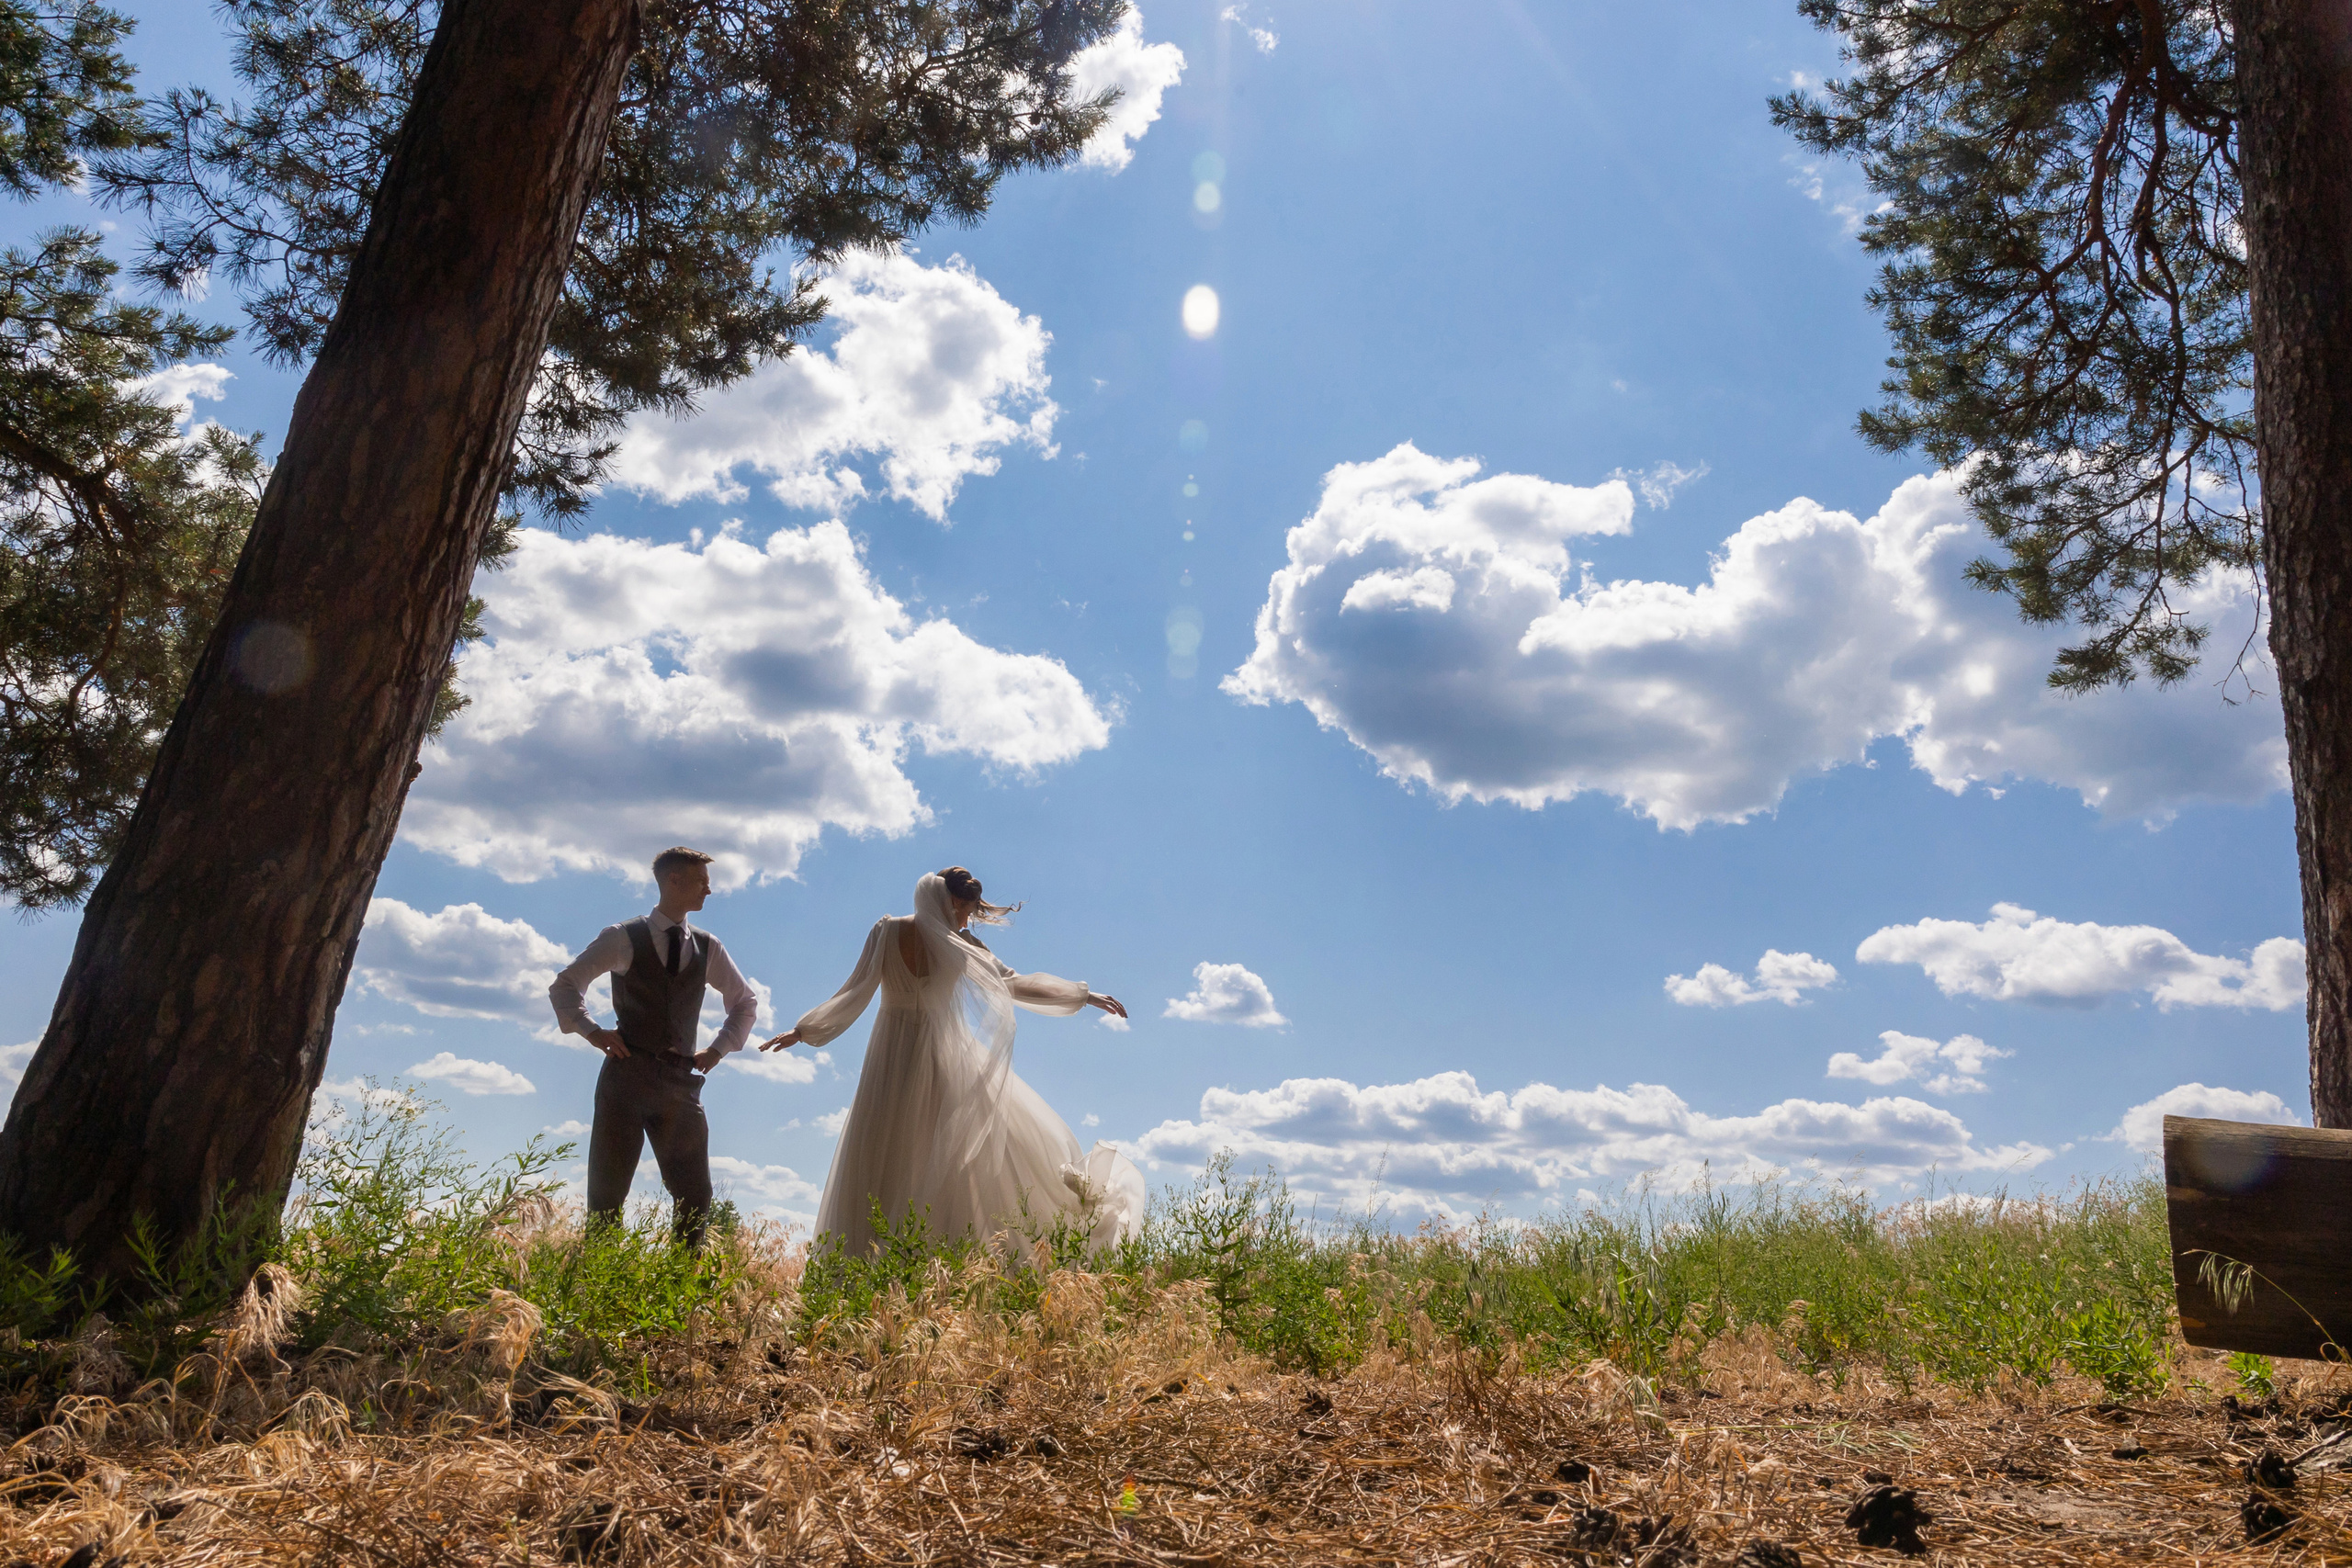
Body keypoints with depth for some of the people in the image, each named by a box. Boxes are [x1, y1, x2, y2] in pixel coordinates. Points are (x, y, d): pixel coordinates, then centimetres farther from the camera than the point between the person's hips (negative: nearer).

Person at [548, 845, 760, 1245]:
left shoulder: (708, 949, 12)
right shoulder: (623, 938, 4)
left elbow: (746, 1003, 25)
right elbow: (565, 986, 10)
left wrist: (719, 1049, 13)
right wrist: (590, 1030, -3)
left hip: (681, 1082, 3)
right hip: (626, 1075, -3)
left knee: (695, 1194, 1)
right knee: (608, 1189, -1)